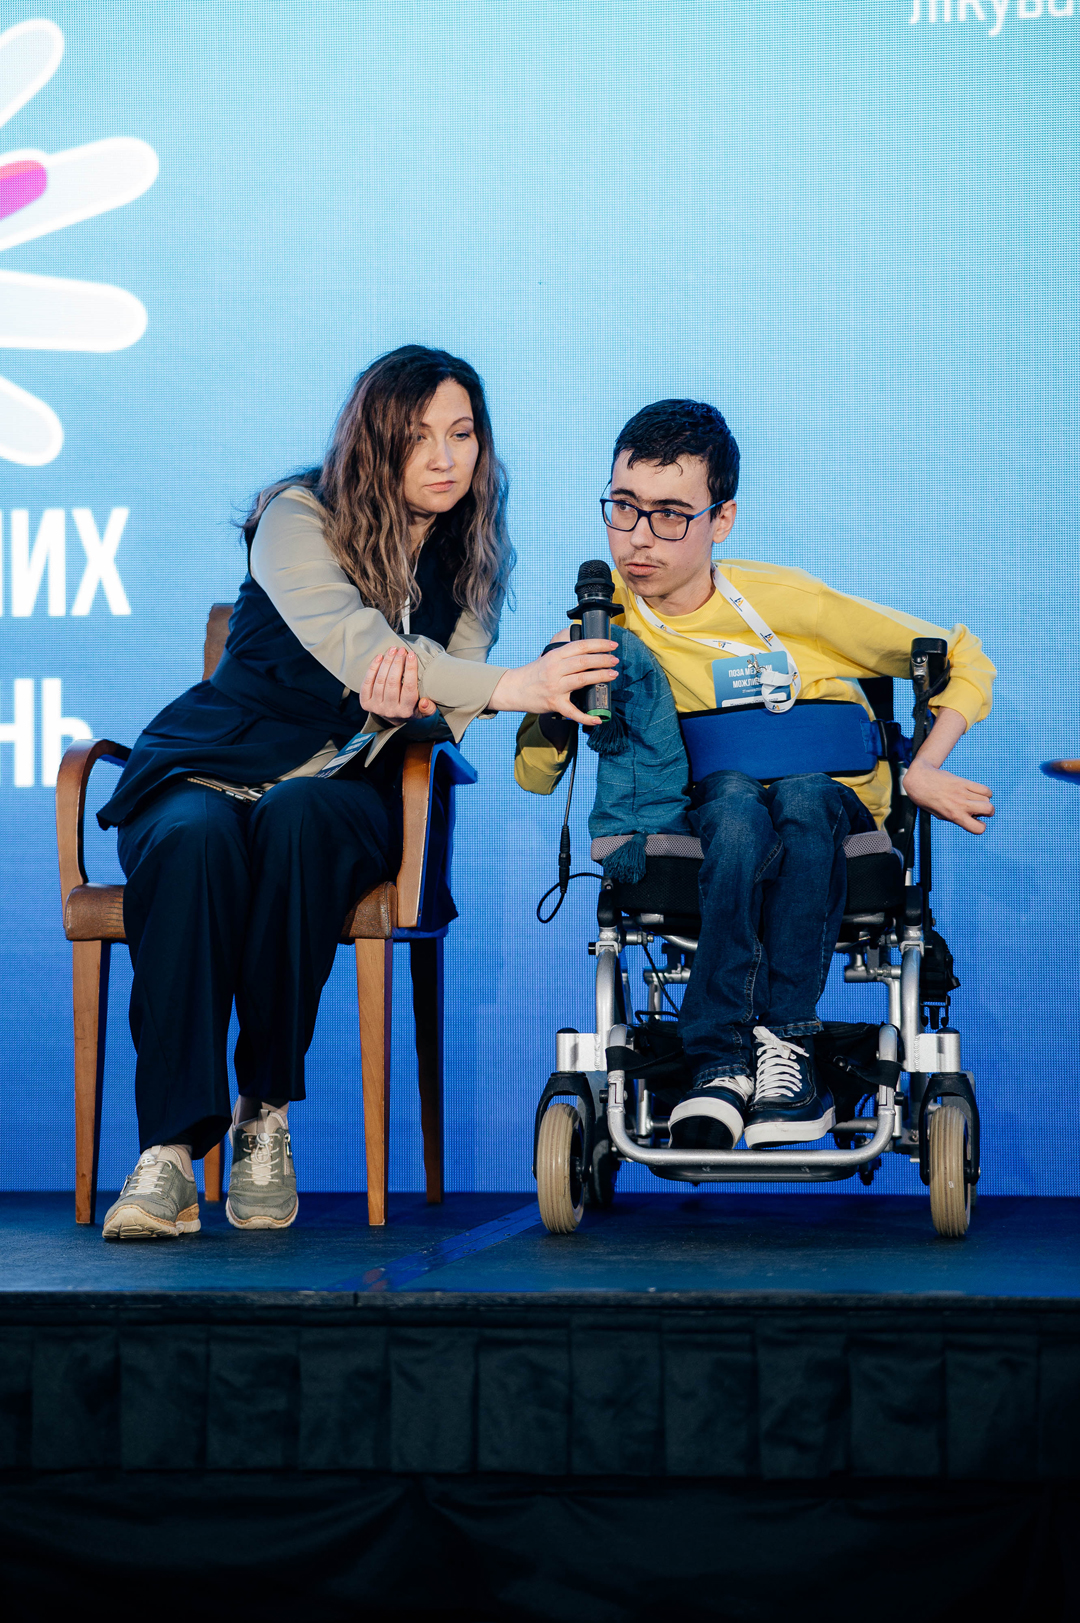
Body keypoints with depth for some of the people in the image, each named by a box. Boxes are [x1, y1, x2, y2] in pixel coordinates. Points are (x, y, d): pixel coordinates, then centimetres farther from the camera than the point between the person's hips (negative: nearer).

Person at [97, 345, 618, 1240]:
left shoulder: (470, 562, 10)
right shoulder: (297, 518, -4)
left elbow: (444, 721, 2)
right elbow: (349, 642, -23)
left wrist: (418, 682, -25)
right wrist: (512, 687, -37)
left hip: (346, 789, 2)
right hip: (212, 762, -2)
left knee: (296, 819, -37)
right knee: (195, 841, -39)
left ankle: (265, 1115, -30)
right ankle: (170, 1147, -41)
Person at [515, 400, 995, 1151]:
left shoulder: (785, 600, -6)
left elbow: (964, 661, 2)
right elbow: (536, 776, 3)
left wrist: (922, 773, -10)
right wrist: (555, 704, -17)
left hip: (832, 801, -1)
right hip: (704, 815, 1)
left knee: (801, 796, -38)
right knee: (736, 798, -37)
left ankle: (783, 1043, -35)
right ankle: (723, 1060, -41)